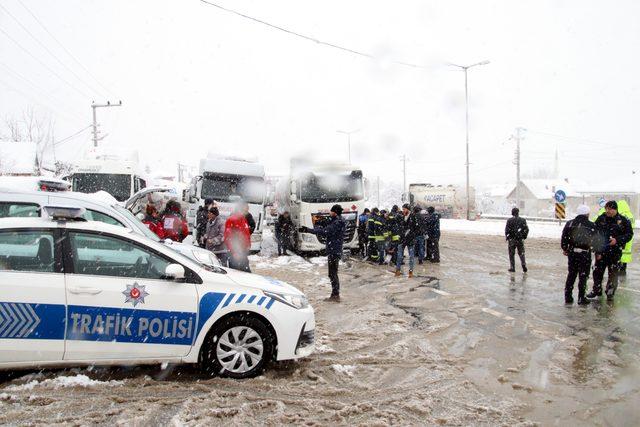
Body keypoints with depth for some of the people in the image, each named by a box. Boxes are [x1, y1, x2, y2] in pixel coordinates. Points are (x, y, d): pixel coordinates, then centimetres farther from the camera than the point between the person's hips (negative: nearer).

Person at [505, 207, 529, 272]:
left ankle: (512, 267, 7)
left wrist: (507, 237, 2)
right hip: (520, 240, 2)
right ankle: (523, 264, -6)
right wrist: (524, 237, 12)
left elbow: (507, 230, -9)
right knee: (521, 253, 13)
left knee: (511, 254, 7)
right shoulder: (523, 220, 1)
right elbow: (526, 229, 1)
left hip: (512, 240, -2)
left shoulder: (509, 220, -6)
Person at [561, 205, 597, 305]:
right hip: (585, 253, -4)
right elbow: (595, 240, -6)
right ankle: (581, 298, 8)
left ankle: (568, 297, 16)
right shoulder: (591, 225, -8)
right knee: (583, 276, 4)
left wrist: (565, 249, 18)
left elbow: (564, 238, 6)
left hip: (572, 252, 4)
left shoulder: (569, 224, 2)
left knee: (571, 274, 14)